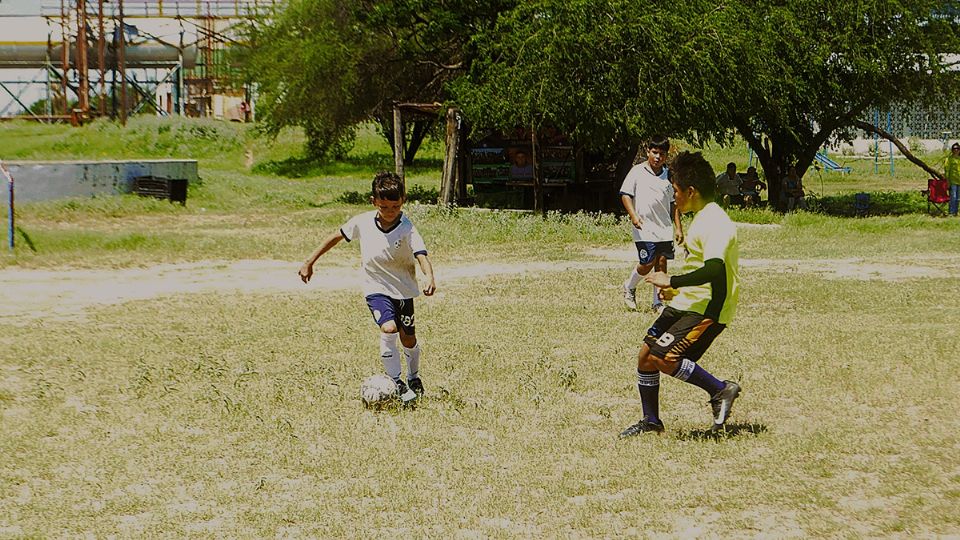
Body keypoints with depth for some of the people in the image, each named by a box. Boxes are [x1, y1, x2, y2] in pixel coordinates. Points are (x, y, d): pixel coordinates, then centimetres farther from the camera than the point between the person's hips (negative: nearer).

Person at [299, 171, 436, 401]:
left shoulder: (407, 229, -20)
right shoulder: (362, 222, -12)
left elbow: (421, 255, -33)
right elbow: (336, 237, 3)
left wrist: (429, 276, -54)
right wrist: (309, 262, 6)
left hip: (403, 289, 0)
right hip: (376, 289, 0)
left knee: (408, 339, 12)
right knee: (388, 329, -24)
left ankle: (414, 378, 41)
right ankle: (396, 383, -12)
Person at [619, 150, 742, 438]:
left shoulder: (715, 223, -19)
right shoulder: (702, 219, 14)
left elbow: (714, 269, -33)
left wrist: (672, 281, -25)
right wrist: (677, 289, 28)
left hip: (707, 309, -10)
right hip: (686, 304, 10)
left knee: (663, 358, -21)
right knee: (646, 355, 9)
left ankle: (721, 390, -6)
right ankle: (651, 421, 23)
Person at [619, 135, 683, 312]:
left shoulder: (667, 175, 10)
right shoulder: (637, 171, -2)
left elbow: (673, 203, 15)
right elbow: (625, 194, -3)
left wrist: (678, 228, 11)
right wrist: (633, 215, -17)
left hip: (665, 228, 4)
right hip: (644, 227, -4)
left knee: (662, 262, 2)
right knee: (648, 263, -9)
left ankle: (658, 302, 11)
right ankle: (629, 287, 18)